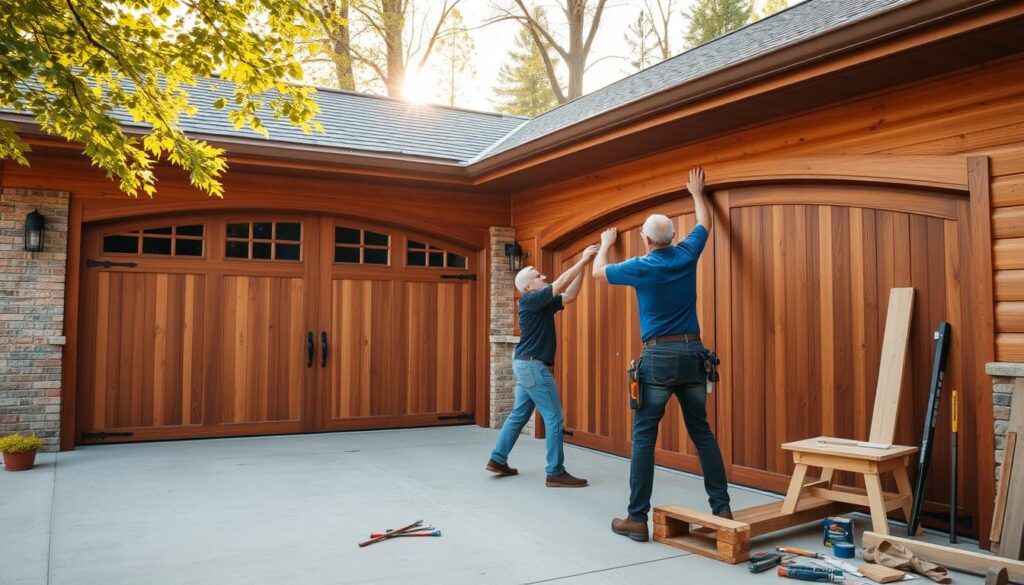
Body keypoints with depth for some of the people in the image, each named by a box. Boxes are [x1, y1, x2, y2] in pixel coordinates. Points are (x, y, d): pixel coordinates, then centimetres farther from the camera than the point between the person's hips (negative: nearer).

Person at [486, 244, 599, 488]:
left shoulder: (544, 304, 13)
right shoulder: (529, 301, -12)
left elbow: (569, 295, 11)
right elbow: (560, 285, -17)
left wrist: (583, 267, 4)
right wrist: (582, 261, -14)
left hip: (527, 365, 10)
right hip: (533, 366, -10)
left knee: (519, 414, 15)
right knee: (553, 417, -8)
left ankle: (497, 460, 21)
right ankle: (555, 473, -5)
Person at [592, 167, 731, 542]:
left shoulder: (641, 267, -6)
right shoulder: (686, 255, 4)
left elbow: (598, 271, 13)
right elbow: (705, 224, 26)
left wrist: (606, 245, 33)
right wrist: (697, 193, 41)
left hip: (659, 356, -4)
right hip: (693, 353, 5)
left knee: (644, 436, 0)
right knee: (702, 432, 12)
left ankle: (637, 518, 1)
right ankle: (721, 507, 13)